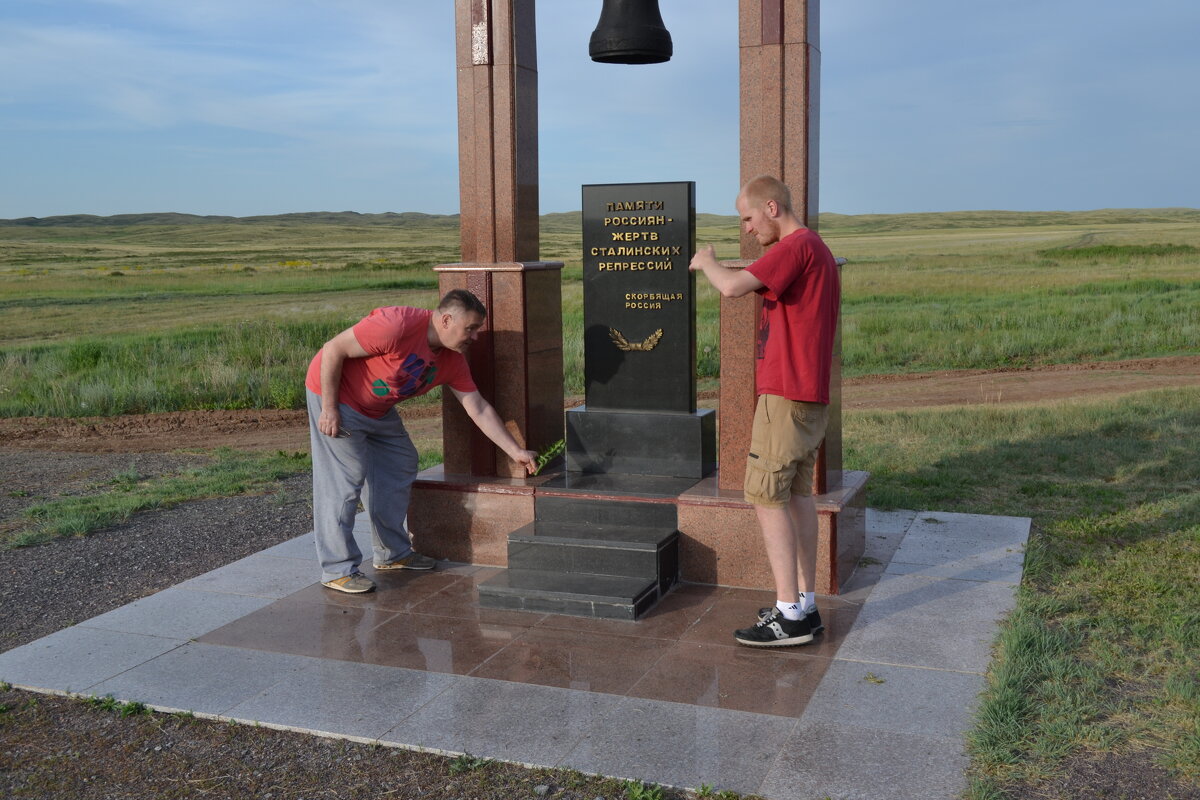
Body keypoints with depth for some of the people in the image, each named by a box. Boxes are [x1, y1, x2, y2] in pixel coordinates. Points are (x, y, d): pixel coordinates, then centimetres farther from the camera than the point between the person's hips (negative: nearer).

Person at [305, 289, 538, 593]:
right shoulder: (398, 326, -30)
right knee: (343, 480, -11)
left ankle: (392, 553, 24)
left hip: (379, 410, 9)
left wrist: (516, 452, -3)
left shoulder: (452, 360, -4)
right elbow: (333, 350, -26)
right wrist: (329, 408, -23)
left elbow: (479, 410, 0)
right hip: (334, 395, -9)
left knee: (400, 468, 12)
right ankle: (337, 570, -2)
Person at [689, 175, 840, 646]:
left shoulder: (795, 247, -14)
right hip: (811, 395, 10)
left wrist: (706, 262, -4)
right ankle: (805, 604, 17)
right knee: (798, 494, 12)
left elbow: (732, 286, -24)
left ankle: (790, 616, -4)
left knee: (766, 496, -7)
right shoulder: (817, 251, 19)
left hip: (786, 396, -10)